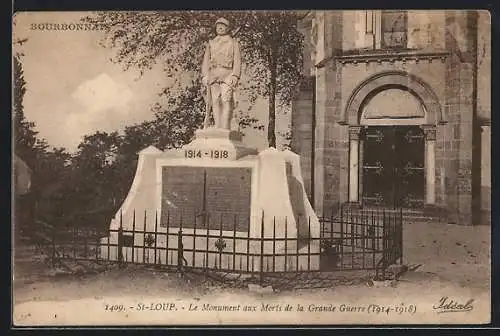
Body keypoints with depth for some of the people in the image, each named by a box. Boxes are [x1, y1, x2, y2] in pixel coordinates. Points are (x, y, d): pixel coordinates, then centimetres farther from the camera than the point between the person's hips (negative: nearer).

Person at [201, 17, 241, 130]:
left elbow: (237, 61, 5)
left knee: (226, 100, -16)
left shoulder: (233, 43, 16)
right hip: (213, 75, 3)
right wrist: (204, 76, 2)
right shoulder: (211, 43, 24)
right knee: (215, 101, -6)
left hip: (227, 74, -3)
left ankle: (225, 128, -22)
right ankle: (217, 127, -8)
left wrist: (235, 75, -10)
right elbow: (206, 60, 17)